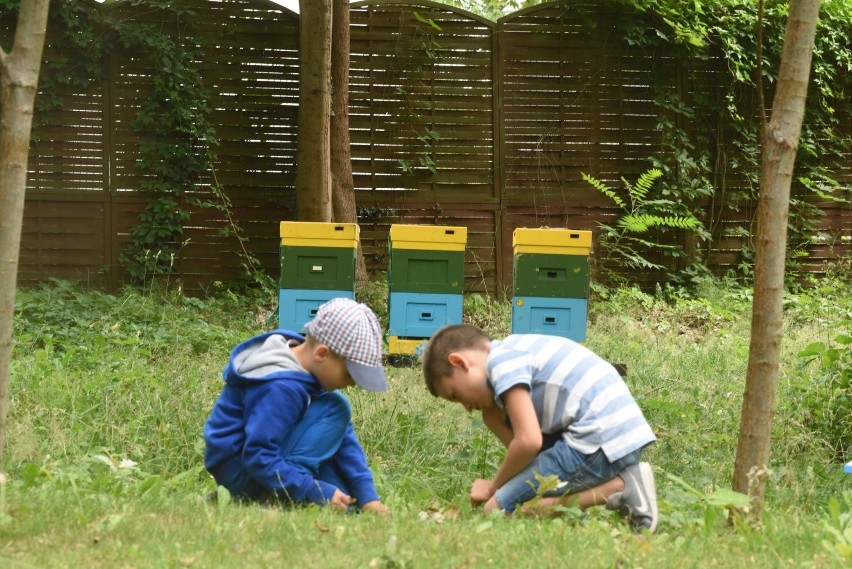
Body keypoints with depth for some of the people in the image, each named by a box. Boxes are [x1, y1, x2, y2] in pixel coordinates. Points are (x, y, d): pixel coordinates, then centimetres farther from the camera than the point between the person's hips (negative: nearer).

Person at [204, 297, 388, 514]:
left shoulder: (312, 369, 1)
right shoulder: (280, 388, -28)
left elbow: (343, 437, 1)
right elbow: (258, 458, -30)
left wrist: (367, 496, -7)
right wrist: (319, 494, -27)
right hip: (240, 470, -10)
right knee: (335, 410, -18)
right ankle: (291, 499, -23)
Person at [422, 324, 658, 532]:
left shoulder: (501, 361, -7)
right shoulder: (517, 349, 23)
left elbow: (529, 441, -15)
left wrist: (493, 486, 0)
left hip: (599, 444, -10)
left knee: (497, 509, -5)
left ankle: (616, 489, -10)